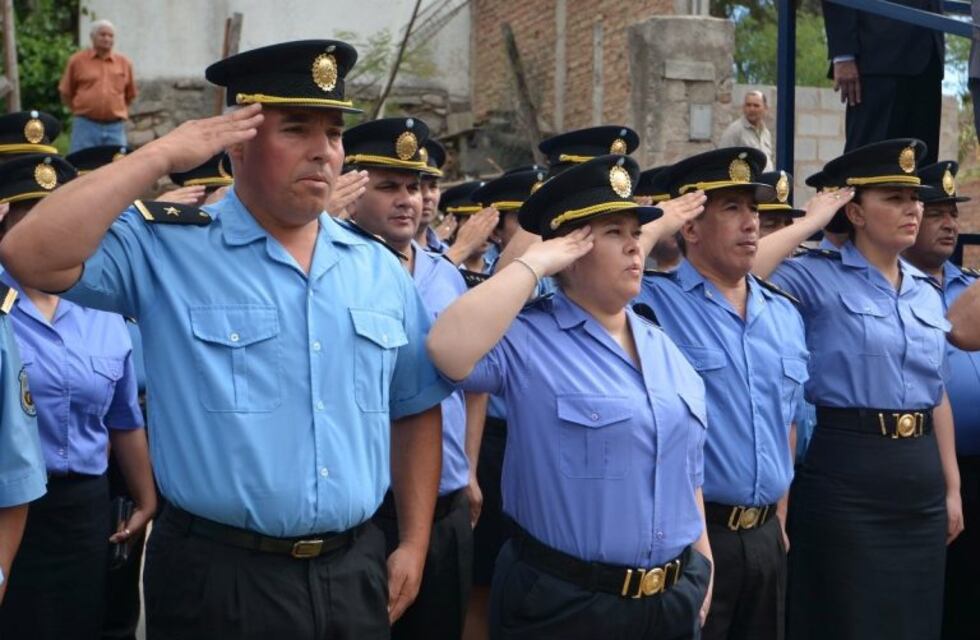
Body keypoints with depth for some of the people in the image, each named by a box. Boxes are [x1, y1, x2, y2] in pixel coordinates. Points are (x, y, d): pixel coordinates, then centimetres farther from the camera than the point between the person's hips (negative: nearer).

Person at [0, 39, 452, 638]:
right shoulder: (164, 246, -8)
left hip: (356, 572, 4)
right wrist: (162, 155, -19)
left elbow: (416, 407, 13)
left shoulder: (379, 266, 6)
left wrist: (414, 543, 8)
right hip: (218, 577, -4)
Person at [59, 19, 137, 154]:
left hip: (115, 127, 2)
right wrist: (79, 110, 5)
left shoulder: (124, 63, 10)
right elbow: (65, 93, 10)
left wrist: (120, 111, 10)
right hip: (86, 125, -2)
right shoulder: (77, 60, 5)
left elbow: (130, 95, 18)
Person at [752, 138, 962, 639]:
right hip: (844, 473, -7)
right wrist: (810, 222, -14)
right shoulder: (819, 275, -7)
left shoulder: (926, 291, 13)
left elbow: (937, 395, 17)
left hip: (920, 477, 7)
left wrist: (952, 486, 15)